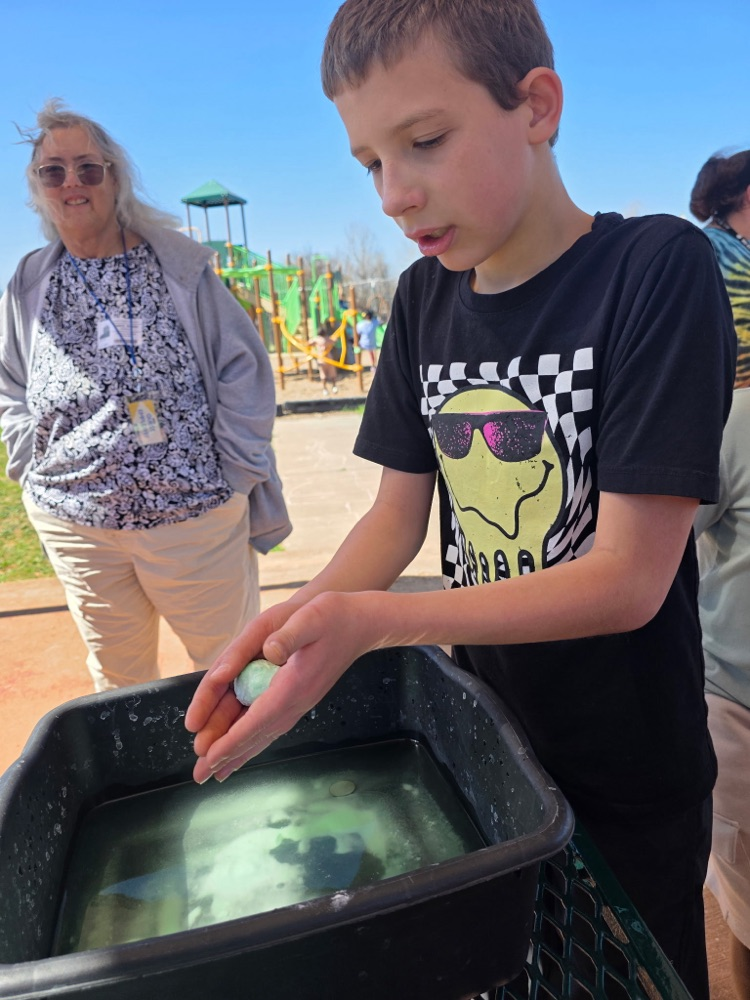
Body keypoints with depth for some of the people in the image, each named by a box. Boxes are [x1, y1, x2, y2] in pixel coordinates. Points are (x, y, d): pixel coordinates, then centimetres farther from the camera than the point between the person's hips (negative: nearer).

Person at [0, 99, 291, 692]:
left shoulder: (178, 266, -1)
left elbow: (243, 372, -3)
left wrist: (235, 482, -7)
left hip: (196, 513, -3)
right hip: (74, 525, 3)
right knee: (117, 681, 19)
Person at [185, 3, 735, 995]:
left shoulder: (658, 269, -20)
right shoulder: (425, 297, -4)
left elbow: (628, 579, -25)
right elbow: (399, 512, -2)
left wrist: (371, 621, -33)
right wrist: (294, 622, -20)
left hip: (631, 775, -4)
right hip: (486, 736, 5)